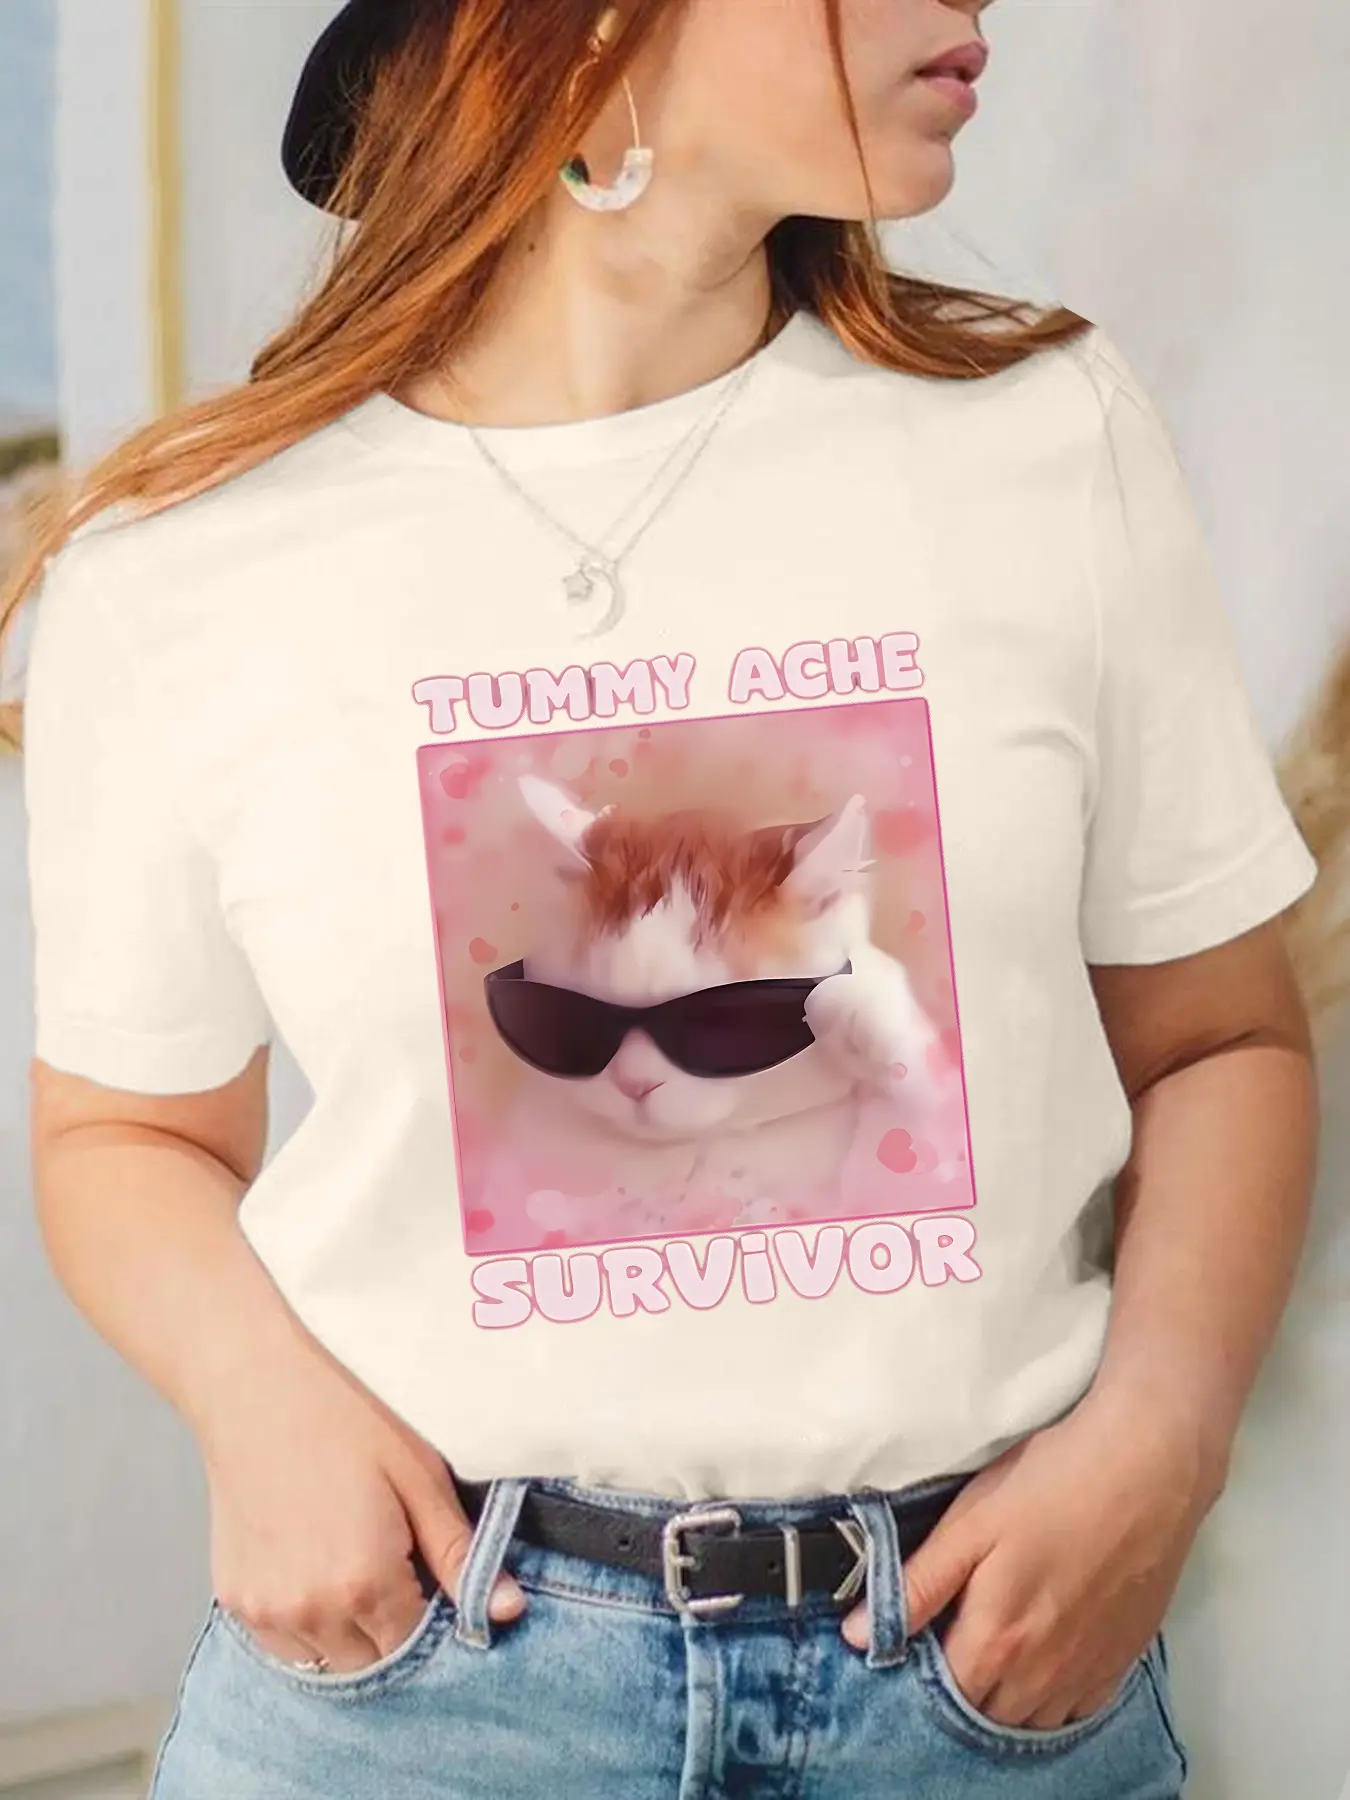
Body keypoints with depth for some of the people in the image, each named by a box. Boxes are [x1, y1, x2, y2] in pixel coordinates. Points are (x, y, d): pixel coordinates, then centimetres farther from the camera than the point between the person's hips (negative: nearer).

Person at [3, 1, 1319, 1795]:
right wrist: (263, 1395, -12)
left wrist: (1160, 1435, -12)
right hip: (417, 1648, -1)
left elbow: (1221, 1041, 3)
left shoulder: (1055, 433, -4)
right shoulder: (175, 570, -6)